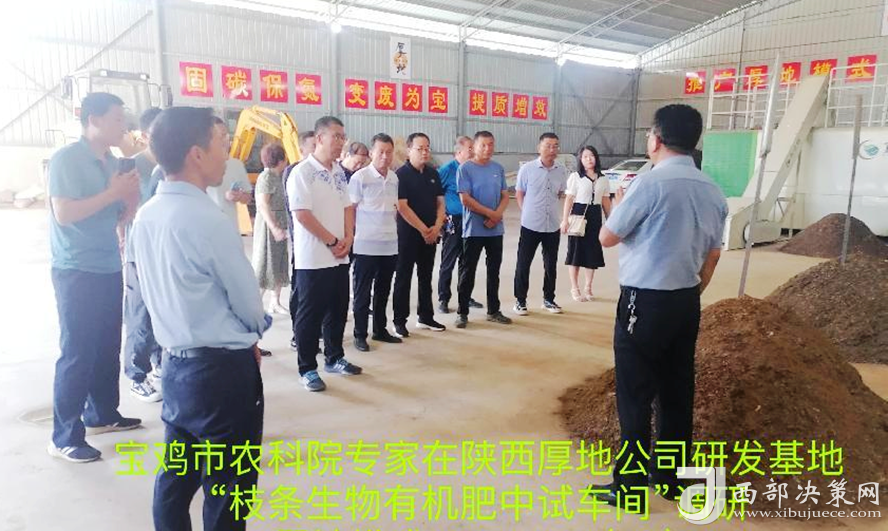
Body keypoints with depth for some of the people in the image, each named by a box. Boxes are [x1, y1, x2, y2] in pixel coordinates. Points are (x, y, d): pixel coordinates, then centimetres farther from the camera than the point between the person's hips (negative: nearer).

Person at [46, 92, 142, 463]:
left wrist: (131, 196, -4)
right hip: (76, 271, -7)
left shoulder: (111, 162, 11)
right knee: (77, 353, -3)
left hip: (109, 269, 7)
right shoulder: (66, 159, -11)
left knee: (108, 347, 12)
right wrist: (111, 193, -18)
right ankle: (64, 437, 6)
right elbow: (64, 213, -20)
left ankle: (102, 414, 28)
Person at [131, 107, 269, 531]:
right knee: (228, 485, 7)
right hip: (223, 369, -8)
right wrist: (251, 333, 11)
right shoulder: (209, 219, -21)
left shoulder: (146, 216, 4)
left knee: (176, 475, 20)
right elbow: (248, 300, -13)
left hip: (176, 362, 8)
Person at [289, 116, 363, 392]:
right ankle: (307, 369, 12)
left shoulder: (339, 172, 11)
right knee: (310, 313, 1)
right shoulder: (302, 172, -12)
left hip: (340, 256, 7)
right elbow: (302, 214, -18)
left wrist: (348, 238, -3)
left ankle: (334, 358, 30)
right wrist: (332, 241, -14)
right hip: (313, 258, -7)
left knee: (338, 309, 15)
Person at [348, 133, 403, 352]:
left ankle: (380, 330, 26)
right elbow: (349, 210, -7)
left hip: (390, 244, 6)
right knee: (362, 292, 4)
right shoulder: (360, 177, -9)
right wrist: (351, 235, -8)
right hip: (366, 245, -5)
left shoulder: (394, 177, 8)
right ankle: (360, 335, 13)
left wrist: (393, 227, 12)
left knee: (383, 291, 14)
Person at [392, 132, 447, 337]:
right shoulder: (401, 174, -9)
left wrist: (436, 227, -5)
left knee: (426, 277, 13)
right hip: (408, 234, -6)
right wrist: (423, 229, -15)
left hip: (431, 234, 6)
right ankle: (400, 321, 9)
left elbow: (440, 203, 10)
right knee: (403, 278, 1)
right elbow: (402, 206, -15)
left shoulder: (433, 174, 10)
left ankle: (425, 317, 24)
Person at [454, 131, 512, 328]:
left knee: (494, 271, 11)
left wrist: (497, 214, -11)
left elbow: (505, 196, 8)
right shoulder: (465, 169, -7)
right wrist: (489, 213, -12)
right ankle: (462, 312, 12)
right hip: (473, 229, -5)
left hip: (496, 229, 5)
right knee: (467, 271, 2)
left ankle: (493, 311, 22)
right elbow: (465, 199, -13)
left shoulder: (498, 168, 8)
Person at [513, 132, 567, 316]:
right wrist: (528, 212, 1)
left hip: (553, 225, 3)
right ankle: (520, 300, 16)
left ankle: (549, 299, 26)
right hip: (530, 225, -3)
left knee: (551, 264, 12)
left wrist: (550, 207, 9)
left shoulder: (562, 170, -1)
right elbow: (519, 194, 2)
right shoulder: (527, 169, -9)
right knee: (523, 263, 3)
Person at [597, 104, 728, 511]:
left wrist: (617, 204, 12)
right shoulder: (713, 192, 7)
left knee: (635, 395, 1)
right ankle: (671, 476, 28)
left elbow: (607, 237, -6)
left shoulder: (650, 183, -15)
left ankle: (629, 486, 11)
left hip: (645, 301, -7)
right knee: (677, 390, 15)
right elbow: (712, 256, 14)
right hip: (687, 302, 7)